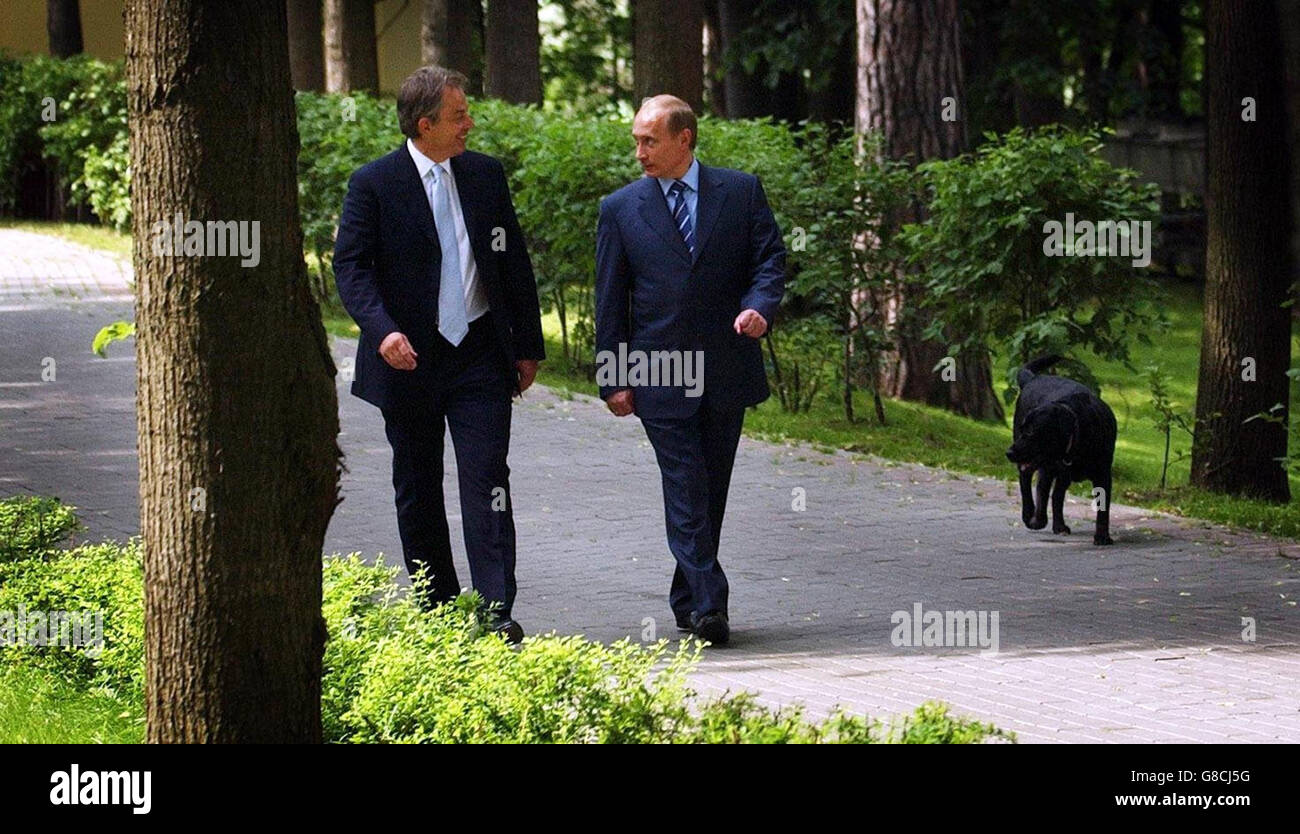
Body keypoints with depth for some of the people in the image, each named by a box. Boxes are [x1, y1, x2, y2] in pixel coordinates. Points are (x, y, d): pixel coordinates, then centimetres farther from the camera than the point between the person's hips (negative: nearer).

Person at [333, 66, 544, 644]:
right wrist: (383, 330, -27)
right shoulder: (373, 184, -6)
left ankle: (496, 613, -12)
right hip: (408, 358, -1)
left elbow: (514, 264, 12)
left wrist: (528, 345, 12)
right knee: (417, 490, 9)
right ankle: (437, 609, 22)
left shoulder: (486, 175, 6)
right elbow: (350, 266, -11)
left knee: (487, 482, -9)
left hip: (481, 355, 1)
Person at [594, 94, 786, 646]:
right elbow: (610, 300, 5)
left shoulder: (741, 192, 5)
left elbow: (770, 258, 4)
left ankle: (688, 599, 23)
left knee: (711, 492, 10)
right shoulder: (621, 209, 4)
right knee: (686, 492, -9)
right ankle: (707, 605, -13)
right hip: (660, 375, -2)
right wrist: (614, 379, 1)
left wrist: (759, 307, -17)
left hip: (727, 369, 2)